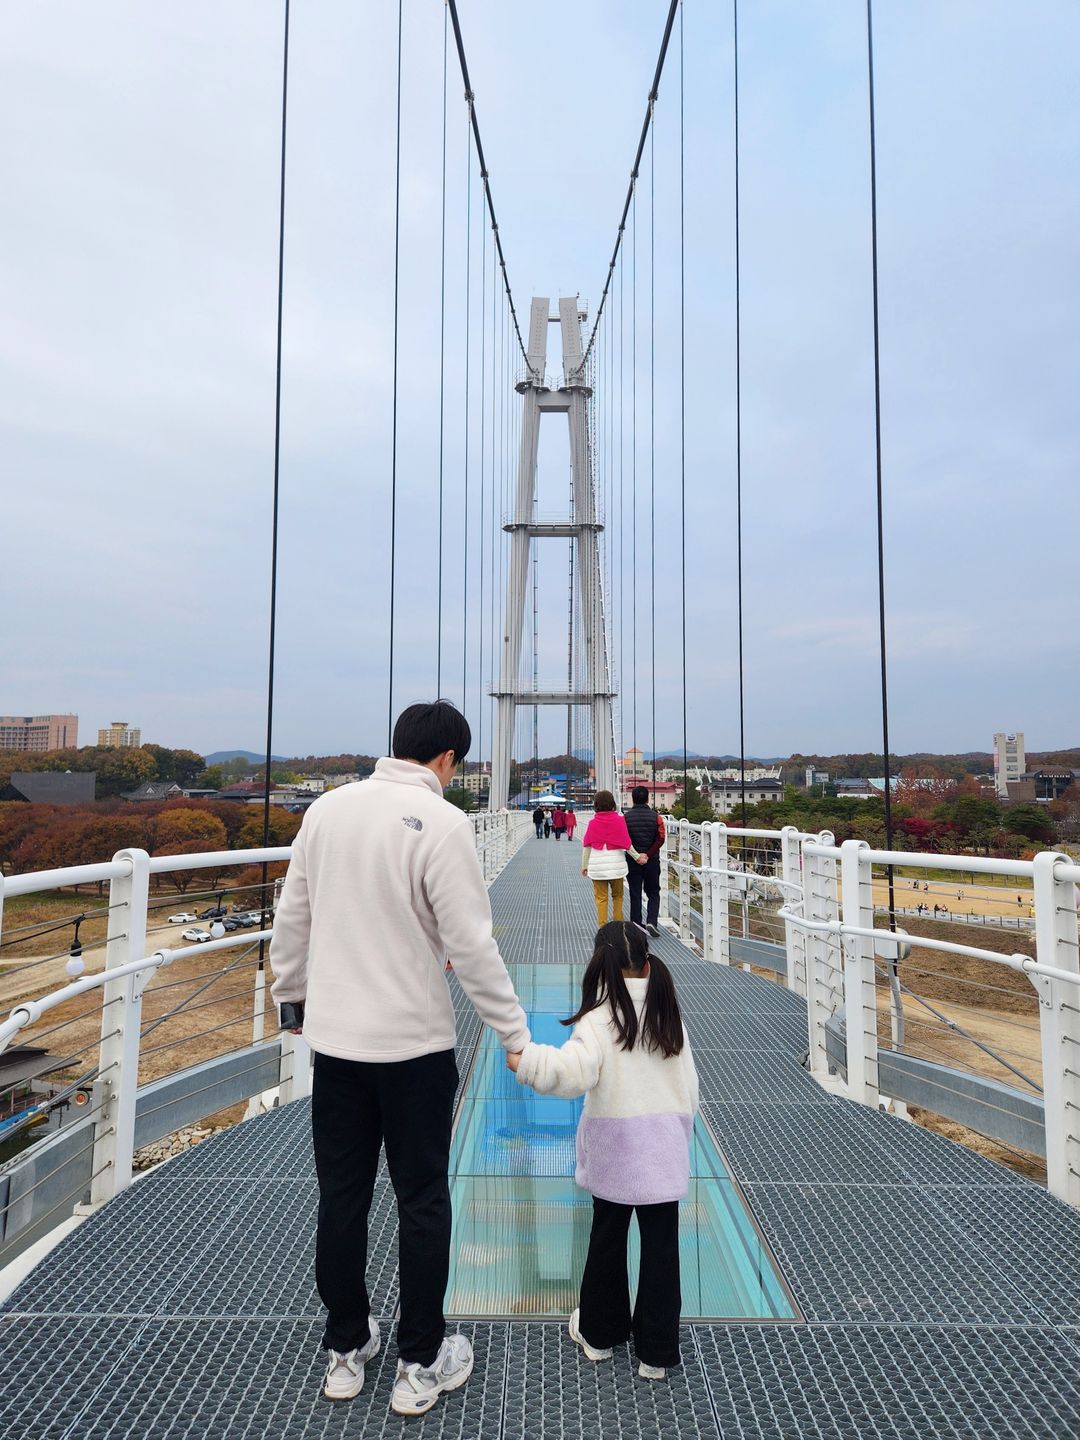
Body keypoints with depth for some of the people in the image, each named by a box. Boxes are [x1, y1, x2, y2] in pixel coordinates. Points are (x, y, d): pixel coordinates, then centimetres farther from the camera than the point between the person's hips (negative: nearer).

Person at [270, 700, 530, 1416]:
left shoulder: (327, 807, -1)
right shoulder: (442, 822, -18)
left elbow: (291, 918, 7)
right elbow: (472, 945, -19)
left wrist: (292, 996, 21)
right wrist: (516, 1034, -7)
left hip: (333, 1037, 5)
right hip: (414, 1043, -5)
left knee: (341, 1197, 19)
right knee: (423, 1203, 14)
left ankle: (346, 1350, 39)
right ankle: (421, 1365, 30)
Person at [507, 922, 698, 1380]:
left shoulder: (600, 1018, -14)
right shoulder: (670, 1016, -1)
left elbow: (574, 1071, -30)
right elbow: (690, 1087, 6)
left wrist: (526, 1060, -25)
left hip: (613, 1150, -2)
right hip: (664, 1151, 2)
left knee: (607, 1239, 16)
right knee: (661, 1246, 12)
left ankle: (599, 1332, 35)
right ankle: (656, 1352, 22)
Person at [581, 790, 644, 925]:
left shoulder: (592, 823, -2)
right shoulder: (619, 820, -4)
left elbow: (587, 846, -1)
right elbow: (626, 843, -3)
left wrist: (584, 865, 8)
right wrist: (637, 857, 9)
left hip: (597, 866, 0)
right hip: (616, 865, 0)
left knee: (601, 898, 7)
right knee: (617, 896, 16)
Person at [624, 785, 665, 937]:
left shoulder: (626, 817, -4)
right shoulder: (655, 817, -4)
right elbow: (660, 839, -11)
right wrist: (648, 855, -12)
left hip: (632, 861, 0)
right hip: (652, 861, 0)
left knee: (635, 895, 8)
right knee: (653, 893, 13)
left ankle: (636, 925, 10)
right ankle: (651, 922, -3)